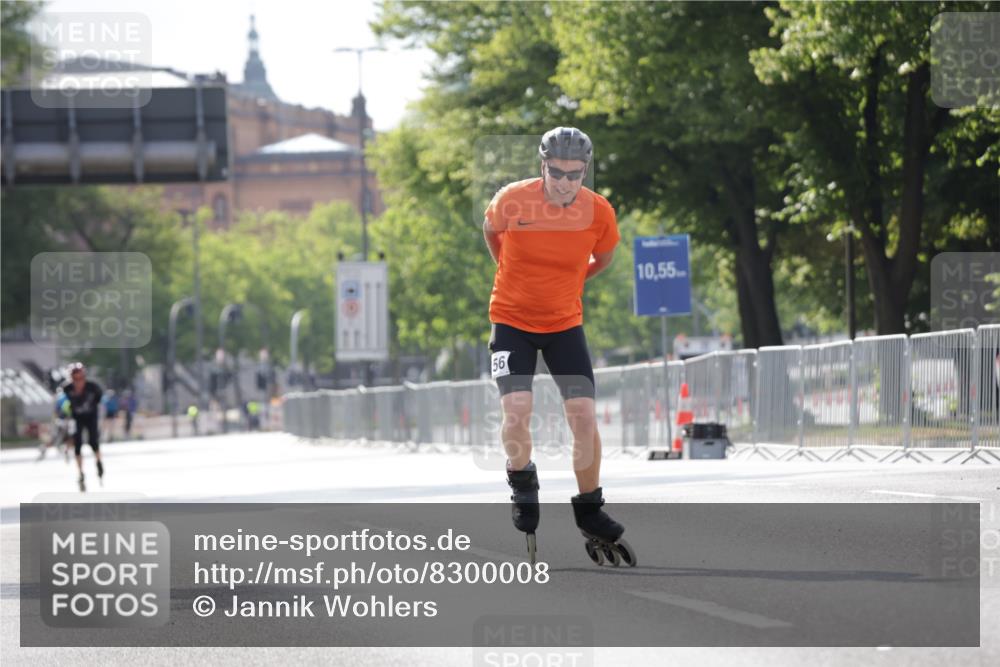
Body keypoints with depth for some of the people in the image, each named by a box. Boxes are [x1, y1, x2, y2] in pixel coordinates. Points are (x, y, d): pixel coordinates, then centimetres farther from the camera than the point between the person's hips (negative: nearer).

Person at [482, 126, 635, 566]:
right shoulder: (512, 200, -18)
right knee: (517, 409, -18)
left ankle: (590, 513, 8)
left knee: (583, 414, -9)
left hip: (565, 323, 1)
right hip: (511, 319, -1)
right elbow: (490, 232, 7)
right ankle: (522, 486, 12)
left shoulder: (599, 212, -13)